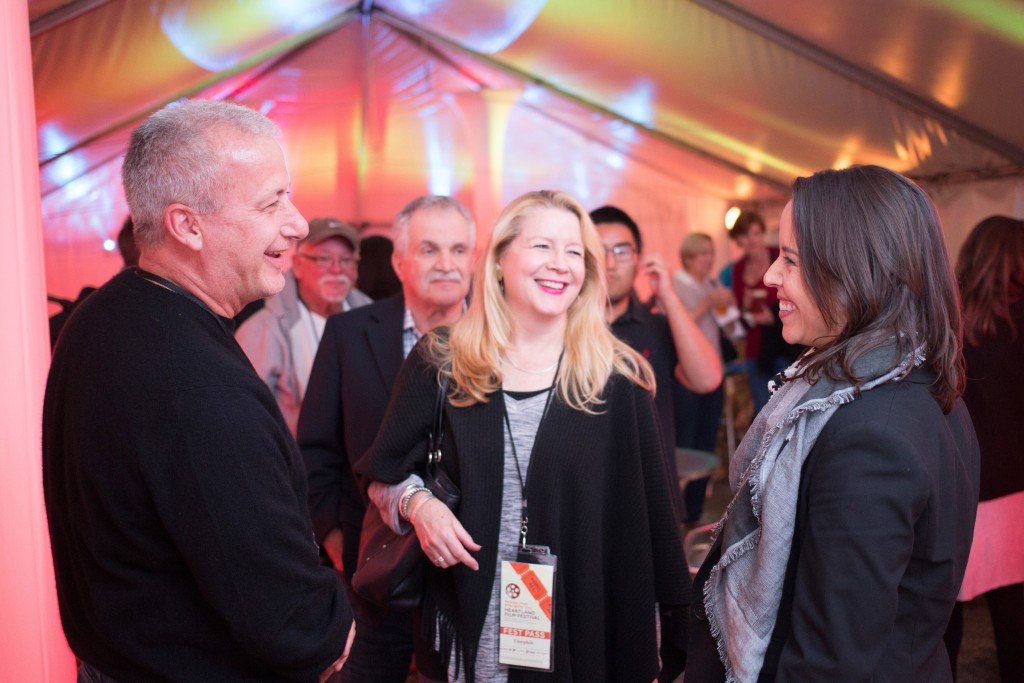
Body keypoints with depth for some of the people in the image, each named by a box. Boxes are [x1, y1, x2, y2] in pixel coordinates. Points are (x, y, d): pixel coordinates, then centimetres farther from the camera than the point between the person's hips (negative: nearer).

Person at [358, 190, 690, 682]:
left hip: (587, 627, 0)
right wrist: (416, 503, -15)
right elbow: (386, 473, 6)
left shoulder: (618, 378, -5)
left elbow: (646, 509, -2)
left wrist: (657, 631, 0)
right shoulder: (439, 364, -3)